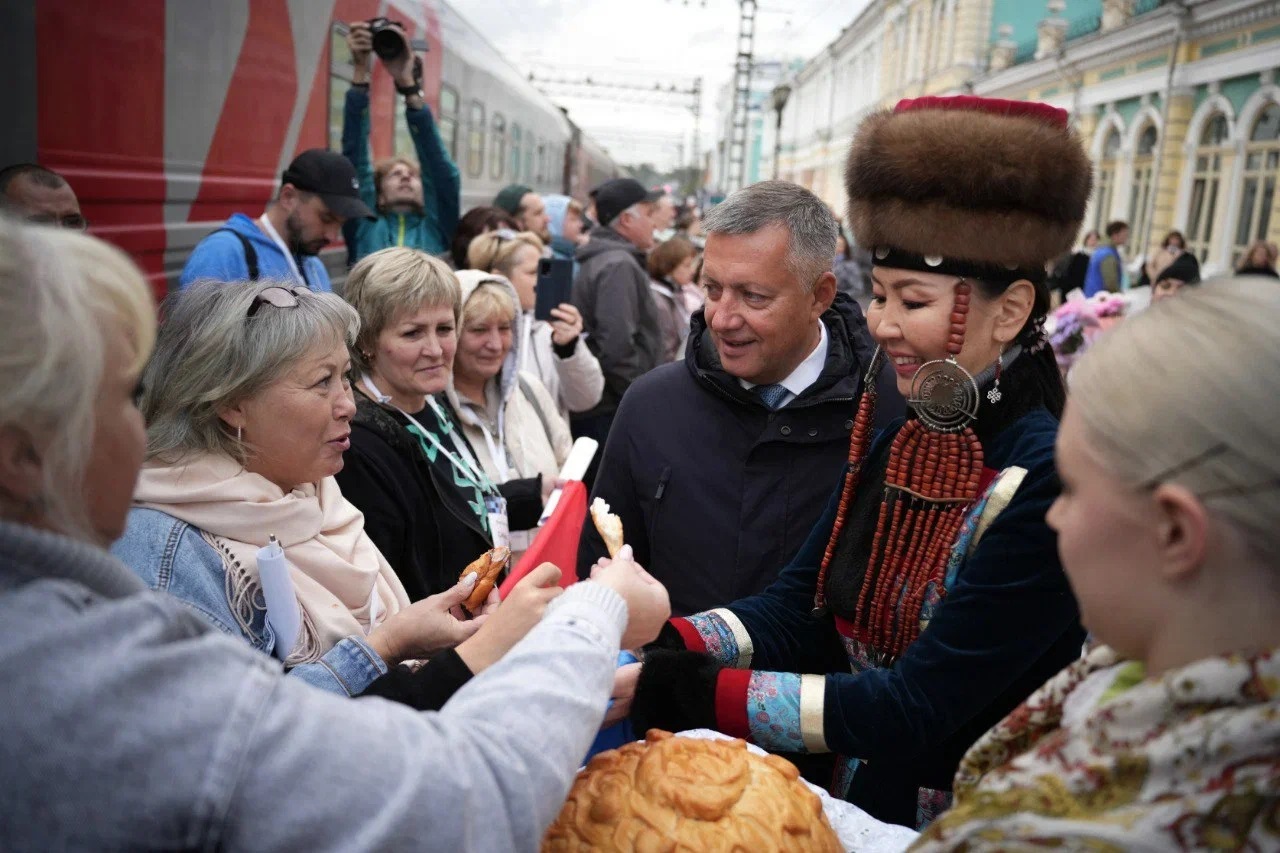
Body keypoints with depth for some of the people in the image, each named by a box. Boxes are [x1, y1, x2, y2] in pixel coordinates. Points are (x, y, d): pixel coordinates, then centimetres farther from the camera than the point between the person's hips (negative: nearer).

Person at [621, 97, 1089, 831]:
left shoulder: (1050, 481, -22)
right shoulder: (893, 445, 0)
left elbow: (915, 706, -24)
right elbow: (795, 608, -3)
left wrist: (687, 691, -27)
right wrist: (660, 648, -20)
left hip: (966, 825, -6)